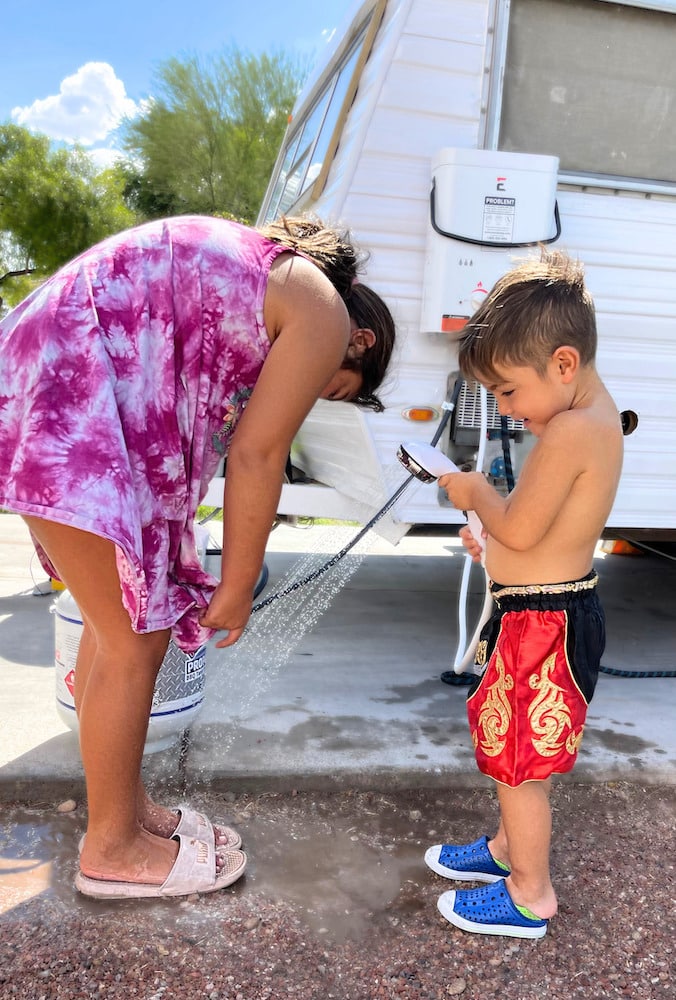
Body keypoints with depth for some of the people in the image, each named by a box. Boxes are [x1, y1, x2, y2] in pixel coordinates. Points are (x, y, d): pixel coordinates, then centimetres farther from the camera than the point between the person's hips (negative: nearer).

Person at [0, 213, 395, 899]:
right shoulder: (324, 317, -4)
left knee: (120, 623, 15)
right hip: (72, 400, -10)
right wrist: (236, 592, 3)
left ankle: (126, 810, 29)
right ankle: (113, 851, 18)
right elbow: (255, 460, -8)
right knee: (134, 639, -1)